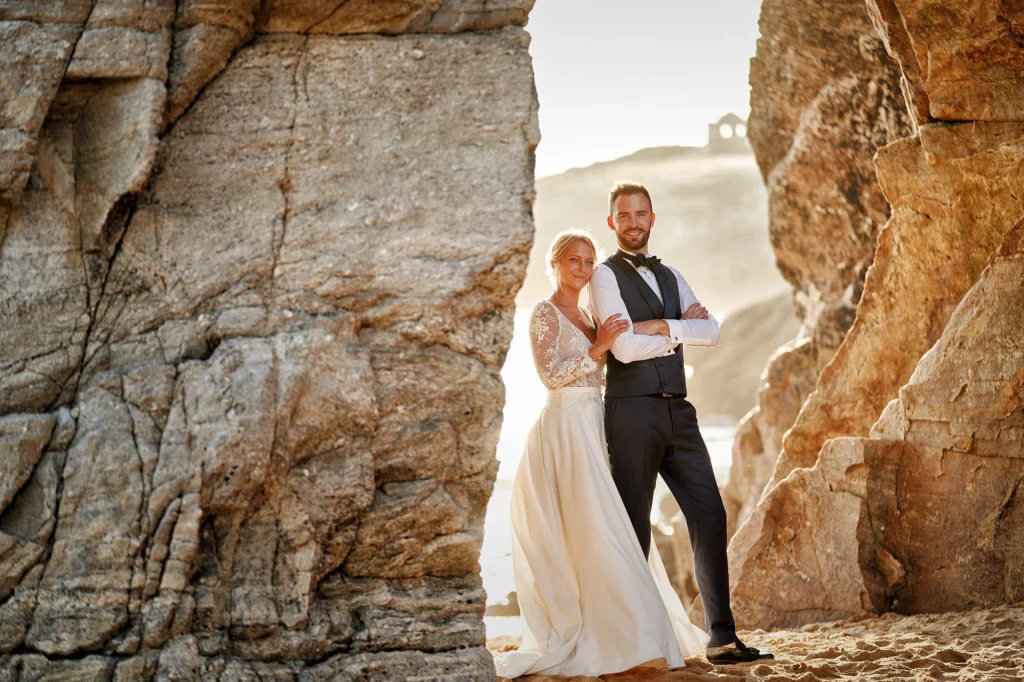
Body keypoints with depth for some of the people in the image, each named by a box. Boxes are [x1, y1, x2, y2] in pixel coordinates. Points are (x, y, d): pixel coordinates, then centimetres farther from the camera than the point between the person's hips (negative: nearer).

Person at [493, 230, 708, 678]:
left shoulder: (587, 317, 20)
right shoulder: (545, 314, -4)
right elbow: (551, 374, -13)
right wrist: (597, 348, -18)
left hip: (593, 430, 8)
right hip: (566, 427, -8)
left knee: (588, 537, 8)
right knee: (597, 532, -12)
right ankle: (622, 640, -12)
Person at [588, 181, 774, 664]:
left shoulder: (670, 276, 19)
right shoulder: (606, 276, -1)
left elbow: (711, 332, 5)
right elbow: (624, 347, -14)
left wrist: (662, 326, -10)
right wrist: (682, 328, -2)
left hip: (678, 412, 6)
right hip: (632, 411, -6)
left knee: (709, 516, -1)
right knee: (634, 527, -1)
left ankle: (721, 638, 1)